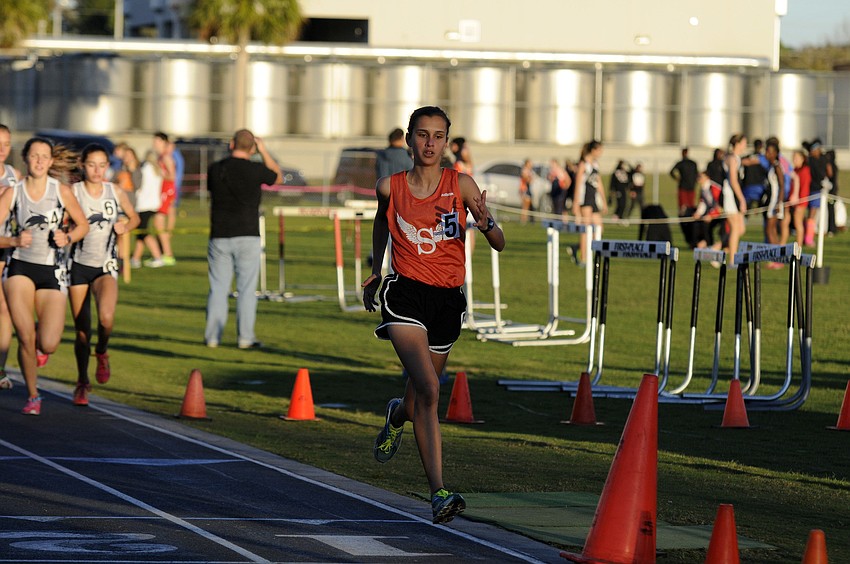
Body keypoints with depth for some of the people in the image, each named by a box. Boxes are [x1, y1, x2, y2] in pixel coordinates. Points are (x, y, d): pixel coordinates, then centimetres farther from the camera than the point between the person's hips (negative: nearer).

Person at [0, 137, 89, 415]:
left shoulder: (62, 191, -2)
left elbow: (83, 225, 10)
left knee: (48, 346, -9)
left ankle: (40, 333, 31)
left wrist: (68, 238, -10)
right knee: (25, 337, -12)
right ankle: (33, 396, 10)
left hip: (53, 272, 0)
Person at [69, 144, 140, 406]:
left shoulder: (116, 192, 2)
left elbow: (134, 217, 17)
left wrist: (126, 226, -4)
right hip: (79, 265, -1)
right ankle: (82, 383, 23)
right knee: (82, 330, 3)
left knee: (106, 317, -25)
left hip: (106, 266, 1)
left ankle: (102, 353, 8)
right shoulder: (73, 192, -6)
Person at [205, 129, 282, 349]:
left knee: (218, 288, 8)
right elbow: (277, 177, 13)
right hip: (247, 236, -2)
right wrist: (263, 151, 20)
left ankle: (212, 336, 7)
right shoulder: (255, 170, -7)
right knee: (247, 288, 1)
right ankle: (245, 337, -1)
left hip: (219, 238, 2)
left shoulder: (215, 169, 0)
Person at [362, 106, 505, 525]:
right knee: (428, 391, -21)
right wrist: (375, 272, 29)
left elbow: (499, 245, -2)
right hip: (405, 292, -2)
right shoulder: (390, 187, 1)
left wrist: (486, 224, -23)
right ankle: (438, 493, -25)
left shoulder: (461, 185, -1)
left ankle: (397, 414, 56)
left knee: (423, 393, 16)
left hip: (448, 298, 2)